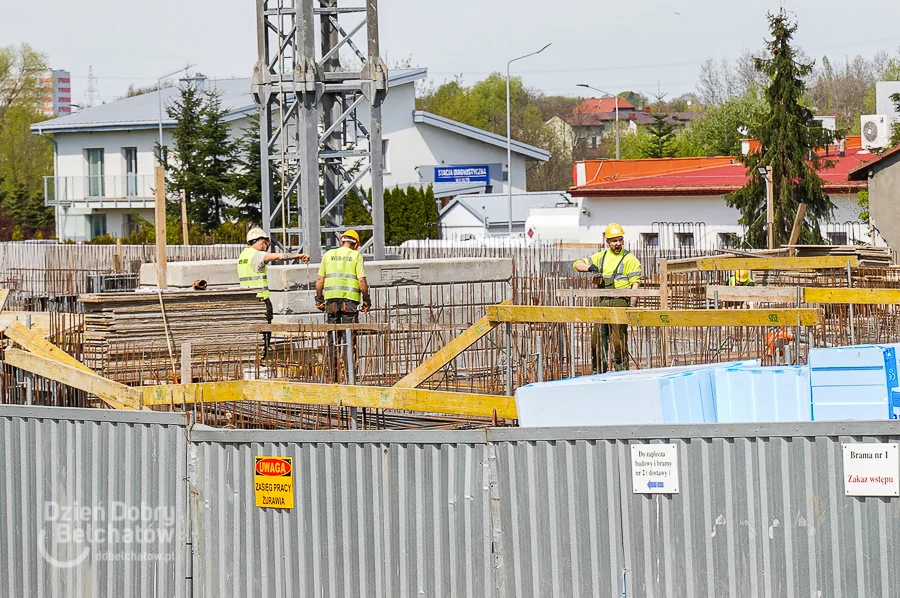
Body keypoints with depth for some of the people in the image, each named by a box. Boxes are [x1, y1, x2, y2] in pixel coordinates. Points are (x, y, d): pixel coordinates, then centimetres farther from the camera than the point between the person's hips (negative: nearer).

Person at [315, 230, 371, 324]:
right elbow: (361, 280, -6)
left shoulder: (328, 254, 11)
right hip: (350, 298, -3)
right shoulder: (356, 255, 2)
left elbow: (320, 279, 8)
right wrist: (366, 299, 3)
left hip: (331, 296, 3)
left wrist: (319, 298, 15)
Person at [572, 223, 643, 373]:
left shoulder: (629, 259, 1)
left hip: (620, 302, -6)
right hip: (603, 303, 6)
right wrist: (590, 267, -3)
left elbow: (635, 283, -6)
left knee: (619, 341, -10)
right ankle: (598, 372, 15)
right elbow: (577, 264, 20)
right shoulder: (601, 256, 17)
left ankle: (621, 371, -5)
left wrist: (632, 306, -18)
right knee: (597, 340, 6)